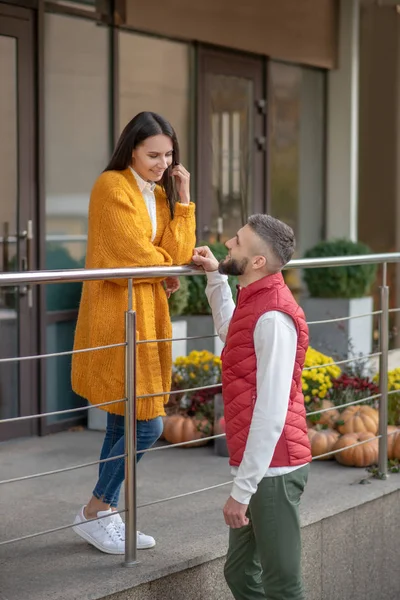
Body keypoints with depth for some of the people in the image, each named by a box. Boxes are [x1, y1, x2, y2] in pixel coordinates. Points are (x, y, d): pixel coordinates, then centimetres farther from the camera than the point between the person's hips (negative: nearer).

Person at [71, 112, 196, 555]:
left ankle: (106, 515, 22)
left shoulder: (161, 195, 13)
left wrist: (183, 200, -5)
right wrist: (169, 267, 2)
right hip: (117, 320, -8)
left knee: (122, 425, 12)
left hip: (147, 317, 8)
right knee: (148, 425, -7)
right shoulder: (112, 187, -11)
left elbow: (178, 257, 3)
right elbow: (134, 258, -15)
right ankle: (94, 512, 9)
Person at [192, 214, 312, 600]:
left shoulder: (272, 316, -19)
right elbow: (230, 332, 38)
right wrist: (215, 277, 28)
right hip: (257, 465, 10)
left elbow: (271, 414, -23)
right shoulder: (254, 301, 11)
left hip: (271, 469, -10)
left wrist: (242, 489, -22)